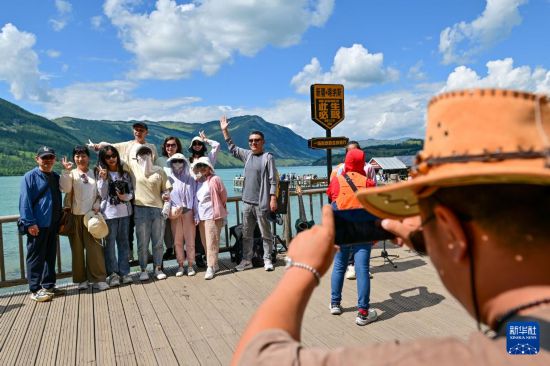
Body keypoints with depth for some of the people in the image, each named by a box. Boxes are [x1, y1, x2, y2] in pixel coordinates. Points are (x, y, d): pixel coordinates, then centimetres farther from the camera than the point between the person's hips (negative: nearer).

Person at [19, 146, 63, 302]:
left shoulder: (56, 177, 13)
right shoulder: (30, 176, -6)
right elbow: (24, 201, -11)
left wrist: (60, 220, 12)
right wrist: (30, 223, -16)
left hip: (53, 224, 6)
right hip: (37, 225, -6)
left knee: (50, 256, 13)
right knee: (36, 257, 1)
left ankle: (48, 285, 23)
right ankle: (35, 290, 8)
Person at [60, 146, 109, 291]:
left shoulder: (94, 173, 9)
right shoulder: (71, 173, 5)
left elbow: (100, 193, 11)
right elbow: (65, 189, -12)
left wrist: (96, 206, -4)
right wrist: (66, 171, -16)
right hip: (75, 215, 0)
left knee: (94, 246, -3)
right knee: (77, 247, 4)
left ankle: (98, 278, 3)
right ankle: (81, 279, 14)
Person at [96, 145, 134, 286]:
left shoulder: (124, 172, 6)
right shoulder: (101, 173, -1)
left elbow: (132, 190, 7)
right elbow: (102, 194, -8)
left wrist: (126, 197, -13)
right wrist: (103, 178, -19)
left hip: (125, 211, 3)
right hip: (109, 212, -3)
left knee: (123, 242, 9)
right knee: (110, 243, 2)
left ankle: (124, 272, 18)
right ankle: (113, 273, 13)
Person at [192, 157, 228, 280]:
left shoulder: (215, 179, -8)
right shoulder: (198, 181, 11)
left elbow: (223, 195, -2)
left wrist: (219, 208, 11)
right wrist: (196, 214, 11)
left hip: (212, 216, -7)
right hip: (201, 216, 7)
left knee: (212, 242, -5)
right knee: (205, 242, 11)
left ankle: (211, 267, -1)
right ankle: (214, 264, 23)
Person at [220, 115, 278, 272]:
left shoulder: (268, 157, -7)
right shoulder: (247, 155, 10)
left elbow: (273, 180, -9)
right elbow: (232, 148, 24)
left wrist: (273, 199, -14)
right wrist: (225, 130, 21)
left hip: (261, 203, -6)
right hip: (247, 201, 6)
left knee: (266, 233, 5)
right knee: (246, 234, 12)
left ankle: (267, 259, 16)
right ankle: (246, 260, 21)